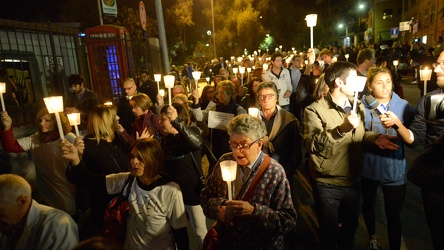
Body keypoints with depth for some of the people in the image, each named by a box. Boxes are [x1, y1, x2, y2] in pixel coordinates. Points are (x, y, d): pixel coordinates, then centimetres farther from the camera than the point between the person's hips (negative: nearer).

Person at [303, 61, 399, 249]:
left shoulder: (357, 106, 5)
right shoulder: (315, 110, -17)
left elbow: (359, 134, 15)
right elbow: (310, 145, -28)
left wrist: (375, 138, -6)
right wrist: (341, 129, -35)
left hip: (353, 181, 6)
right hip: (327, 184, -6)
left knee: (351, 227, 27)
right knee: (329, 233, 14)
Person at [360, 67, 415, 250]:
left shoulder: (403, 106, -8)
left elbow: (411, 140, -16)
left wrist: (397, 123, -29)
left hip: (394, 170, -1)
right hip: (368, 168, 1)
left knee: (393, 215, 5)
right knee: (368, 206, 22)